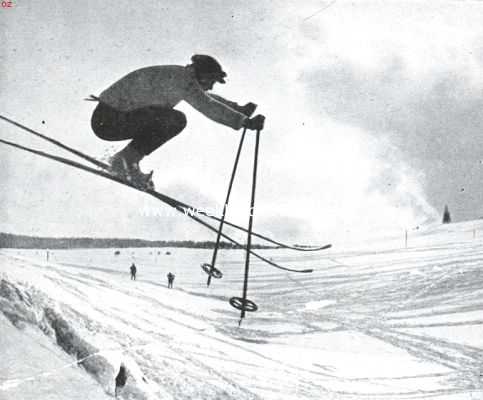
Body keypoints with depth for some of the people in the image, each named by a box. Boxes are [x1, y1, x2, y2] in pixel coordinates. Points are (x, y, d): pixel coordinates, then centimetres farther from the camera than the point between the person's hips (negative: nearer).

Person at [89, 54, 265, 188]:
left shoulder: (181, 76, 12)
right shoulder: (182, 79, -17)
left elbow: (205, 98, 28)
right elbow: (208, 107, -27)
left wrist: (238, 109, 26)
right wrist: (245, 122, -27)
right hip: (107, 121, -10)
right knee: (175, 120, -17)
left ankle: (124, 161, 11)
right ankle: (127, 159, -12)